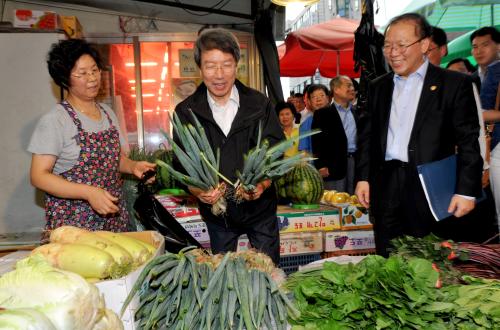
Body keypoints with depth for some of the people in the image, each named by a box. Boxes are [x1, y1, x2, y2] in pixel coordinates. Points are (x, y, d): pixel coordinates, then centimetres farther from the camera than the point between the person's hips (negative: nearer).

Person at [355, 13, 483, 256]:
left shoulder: (454, 84, 0)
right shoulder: (378, 87, 13)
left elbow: (468, 141, -4)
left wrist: (466, 190, -10)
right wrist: (363, 177, 8)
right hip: (386, 189, 4)